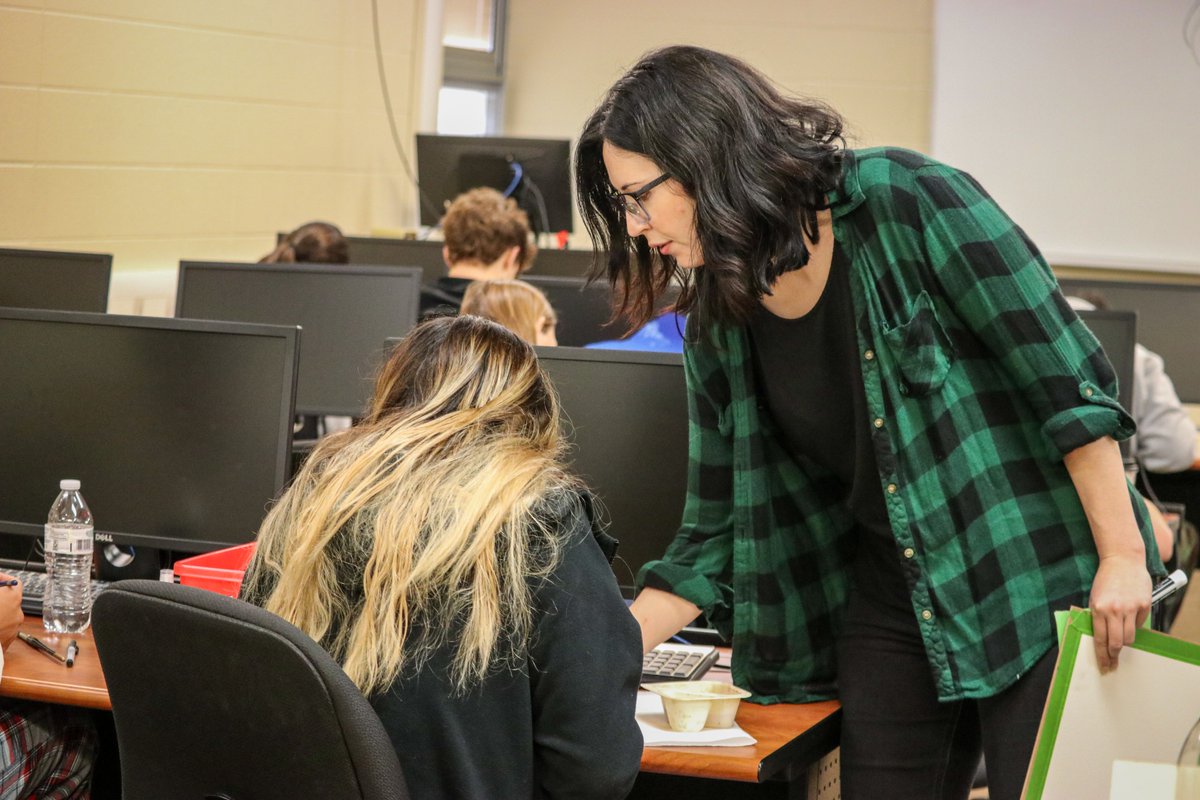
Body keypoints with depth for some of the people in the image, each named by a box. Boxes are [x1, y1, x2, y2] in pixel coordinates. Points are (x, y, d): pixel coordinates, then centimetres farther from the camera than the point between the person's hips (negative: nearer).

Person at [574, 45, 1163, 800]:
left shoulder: (904, 200, -14)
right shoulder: (718, 329, 4)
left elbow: (1070, 378, -14)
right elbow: (716, 533, 9)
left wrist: (1123, 555, -17)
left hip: (1039, 582, -5)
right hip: (889, 605, 6)